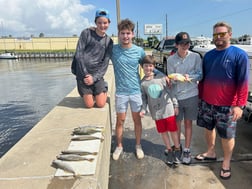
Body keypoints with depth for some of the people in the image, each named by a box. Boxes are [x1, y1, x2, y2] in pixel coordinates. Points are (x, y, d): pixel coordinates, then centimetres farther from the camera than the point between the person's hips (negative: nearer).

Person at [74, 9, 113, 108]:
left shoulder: (109, 41, 4)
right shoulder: (87, 33, -4)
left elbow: (105, 63, -1)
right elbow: (78, 55, -8)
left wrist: (94, 77, -12)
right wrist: (85, 74, -12)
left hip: (97, 74, 2)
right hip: (83, 73, -2)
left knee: (101, 104, 0)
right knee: (89, 105, 0)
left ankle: (104, 89, 28)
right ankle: (88, 94, 31)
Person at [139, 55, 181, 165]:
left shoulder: (161, 77, -6)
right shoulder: (142, 83, -1)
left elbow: (170, 91, -1)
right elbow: (144, 98, 4)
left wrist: (175, 105, -1)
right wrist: (143, 109, -9)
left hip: (168, 109, -1)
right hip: (156, 112, 2)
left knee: (173, 130, 10)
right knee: (163, 132, 14)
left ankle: (177, 150, 33)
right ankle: (169, 151, 34)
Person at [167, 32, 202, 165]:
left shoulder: (195, 57, -4)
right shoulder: (171, 60, -3)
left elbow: (200, 75, -1)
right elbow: (170, 79, -3)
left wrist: (189, 77, -20)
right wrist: (175, 78, -26)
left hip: (191, 95, 0)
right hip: (176, 96, 1)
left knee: (188, 123, 10)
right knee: (176, 122, 12)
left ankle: (187, 150, 25)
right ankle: (178, 146, 34)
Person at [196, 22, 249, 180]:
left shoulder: (239, 55, -9)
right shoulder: (208, 55, 6)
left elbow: (243, 82, -13)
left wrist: (240, 105, -18)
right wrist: (200, 96, 11)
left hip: (227, 105, -5)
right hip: (207, 102, 5)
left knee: (227, 136, 9)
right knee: (209, 129, 18)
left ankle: (226, 163, 27)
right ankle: (211, 153, 40)